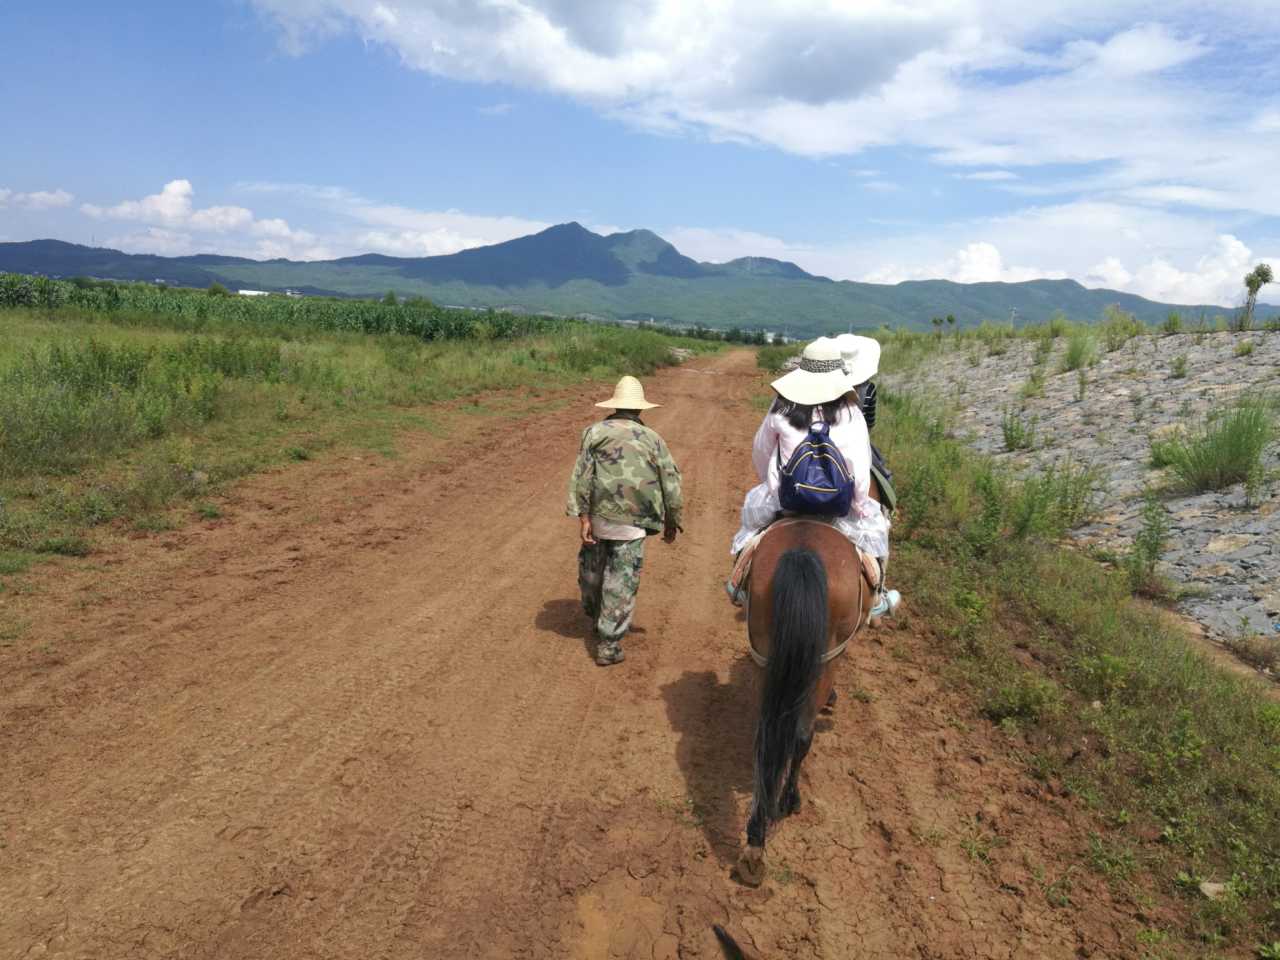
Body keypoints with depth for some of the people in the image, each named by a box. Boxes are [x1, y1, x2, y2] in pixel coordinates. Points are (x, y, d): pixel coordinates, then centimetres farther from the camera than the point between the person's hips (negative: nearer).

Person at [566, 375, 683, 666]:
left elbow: (582, 475, -7)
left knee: (592, 569, 24)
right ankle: (608, 645, 8)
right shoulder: (652, 439, 2)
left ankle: (594, 615, 45)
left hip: (597, 516, 2)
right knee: (621, 583, 5)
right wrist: (671, 522, 14)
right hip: (631, 522, -2)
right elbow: (671, 484, 3)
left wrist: (583, 516, -7)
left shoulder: (595, 431, 2)